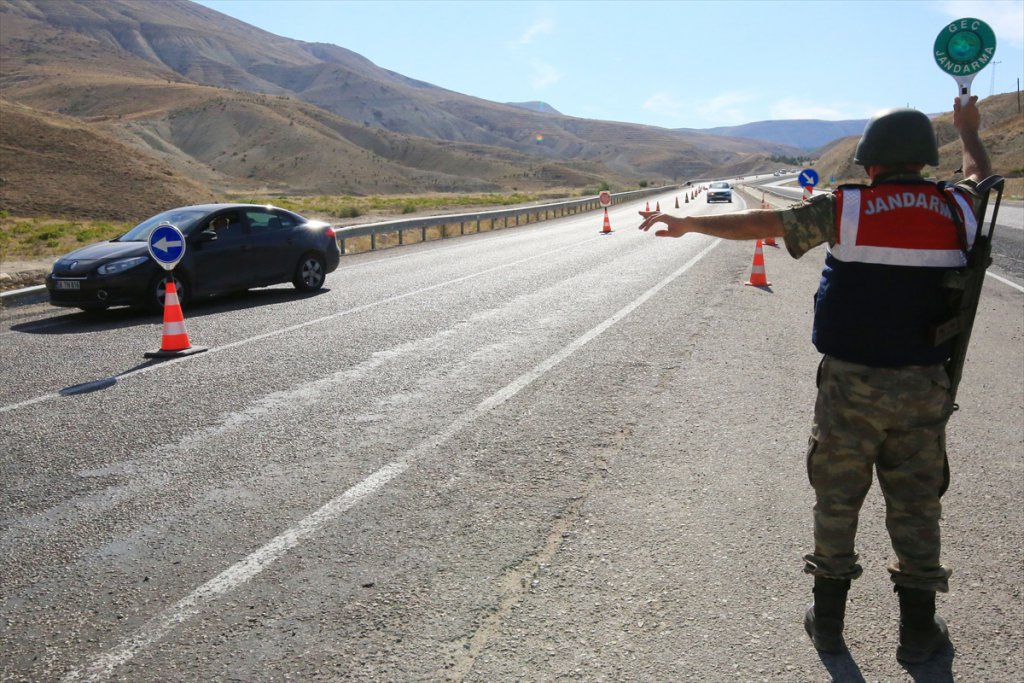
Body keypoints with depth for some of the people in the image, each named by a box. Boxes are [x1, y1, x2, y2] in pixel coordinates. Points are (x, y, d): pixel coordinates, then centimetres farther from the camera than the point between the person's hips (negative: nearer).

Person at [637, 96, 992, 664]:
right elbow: (980, 178, 27)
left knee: (837, 500, 11)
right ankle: (918, 631, 24)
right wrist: (968, 130, 46)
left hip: (850, 383, -2)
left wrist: (687, 224, 7)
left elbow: (759, 223, -5)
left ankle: (828, 620, 23)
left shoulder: (845, 208, -7)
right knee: (915, 506, 12)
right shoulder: (956, 208, 3)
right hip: (923, 387, 2)